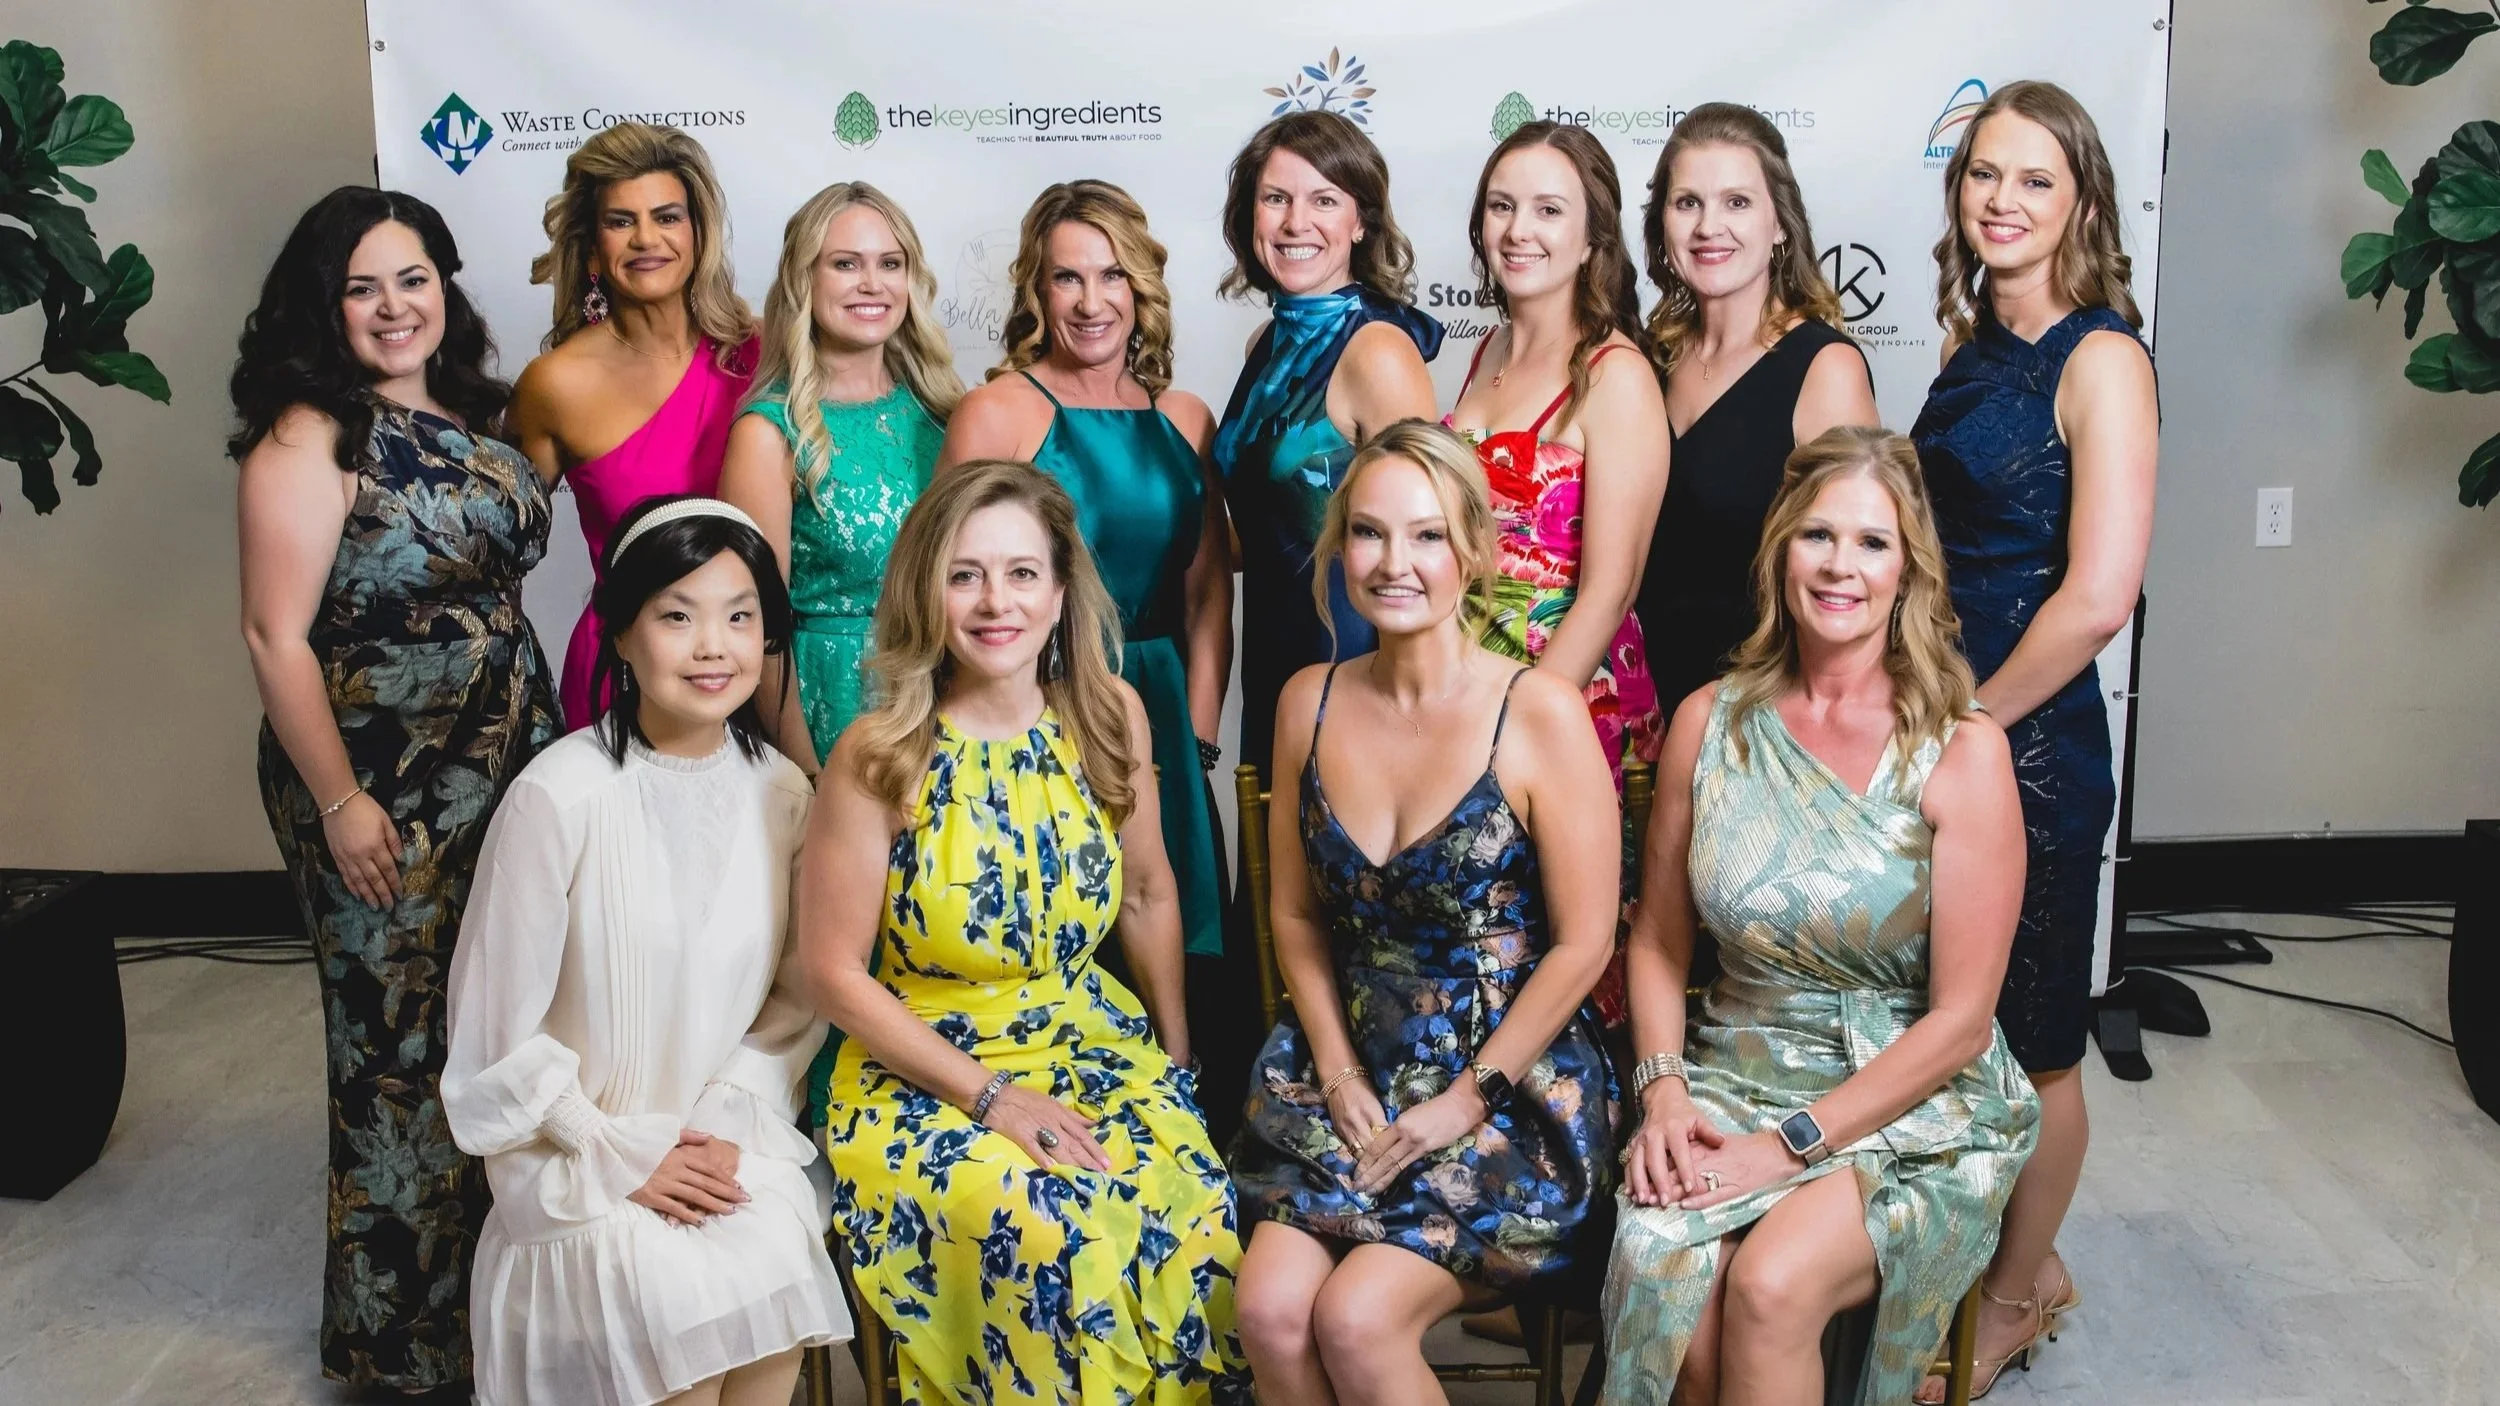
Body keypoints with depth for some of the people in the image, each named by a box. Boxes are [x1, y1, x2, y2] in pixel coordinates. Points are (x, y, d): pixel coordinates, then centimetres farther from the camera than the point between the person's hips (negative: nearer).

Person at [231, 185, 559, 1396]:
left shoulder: (467, 414, 7)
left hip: (505, 773, 7)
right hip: (384, 795, -6)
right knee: (402, 1047, 4)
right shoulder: (309, 440, -14)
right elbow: (277, 638, -16)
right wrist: (341, 804, -17)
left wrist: (542, 744, 11)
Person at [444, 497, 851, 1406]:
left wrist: (729, 1124, -8)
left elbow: (796, 1000, 6)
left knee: (781, 1276, -22)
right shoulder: (560, 795, -15)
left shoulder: (782, 793, -1)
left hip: (734, 1139, 3)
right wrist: (625, 1158, -11)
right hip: (582, 1157, -3)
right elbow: (501, 1033, -9)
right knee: (679, 1301, -26)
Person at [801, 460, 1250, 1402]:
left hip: (1093, 1041, 3)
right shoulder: (879, 757, -14)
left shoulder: (1110, 717, -3)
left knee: (1193, 1216, -23)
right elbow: (835, 974, -10)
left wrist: (1175, 1061, 9)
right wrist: (989, 1095, -14)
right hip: (923, 1069, -3)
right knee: (1053, 1236, -29)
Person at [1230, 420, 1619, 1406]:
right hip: (1356, 1074, 4)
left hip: (1515, 1087, -4)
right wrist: (1338, 1072, 0)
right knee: (1269, 1307, -17)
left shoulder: (1540, 714, -13)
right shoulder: (1310, 703, 2)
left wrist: (1466, 1100, -10)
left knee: (1356, 1316, -21)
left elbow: (1582, 944, -10)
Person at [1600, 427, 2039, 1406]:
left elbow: (1959, 1019, -10)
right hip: (1732, 1081, 3)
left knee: (1772, 1284, -30)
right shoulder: (1710, 721, 2)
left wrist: (1795, 1143, -15)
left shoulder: (1961, 751, -10)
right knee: (1655, 1265, -27)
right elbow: (1658, 942, 10)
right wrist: (1663, 1089, -7)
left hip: (1915, 1112, -3)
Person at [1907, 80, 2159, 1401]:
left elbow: (2098, 595, -23)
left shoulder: (2099, 358, -15)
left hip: (2028, 746, -8)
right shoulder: (1976, 348, 9)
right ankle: (2023, 1257, 37)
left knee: (2031, 1040, 9)